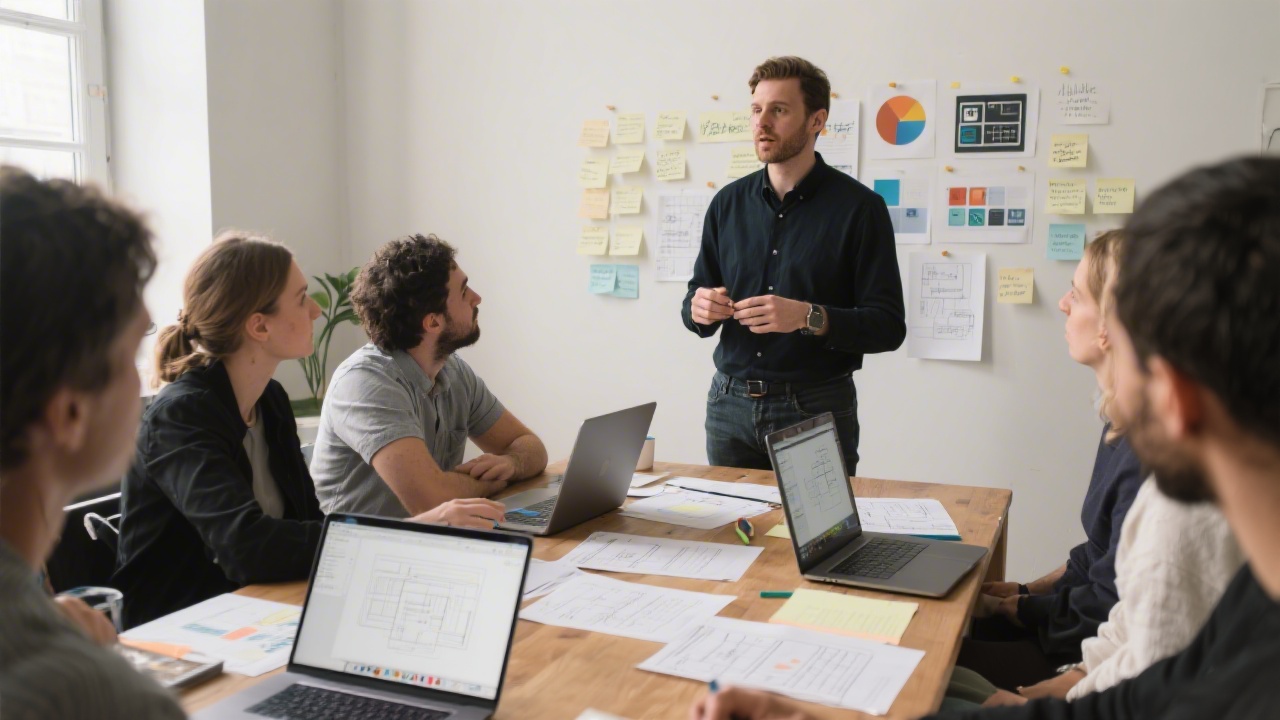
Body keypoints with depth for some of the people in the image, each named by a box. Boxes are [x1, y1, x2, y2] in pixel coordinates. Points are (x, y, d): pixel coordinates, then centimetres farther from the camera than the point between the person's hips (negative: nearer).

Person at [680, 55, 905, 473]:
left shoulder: (859, 207, -6)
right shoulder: (729, 202, 7)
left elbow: (889, 326, -10)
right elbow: (695, 303, 13)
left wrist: (810, 318, -25)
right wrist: (699, 310, -10)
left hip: (817, 409, -4)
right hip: (731, 404, 4)